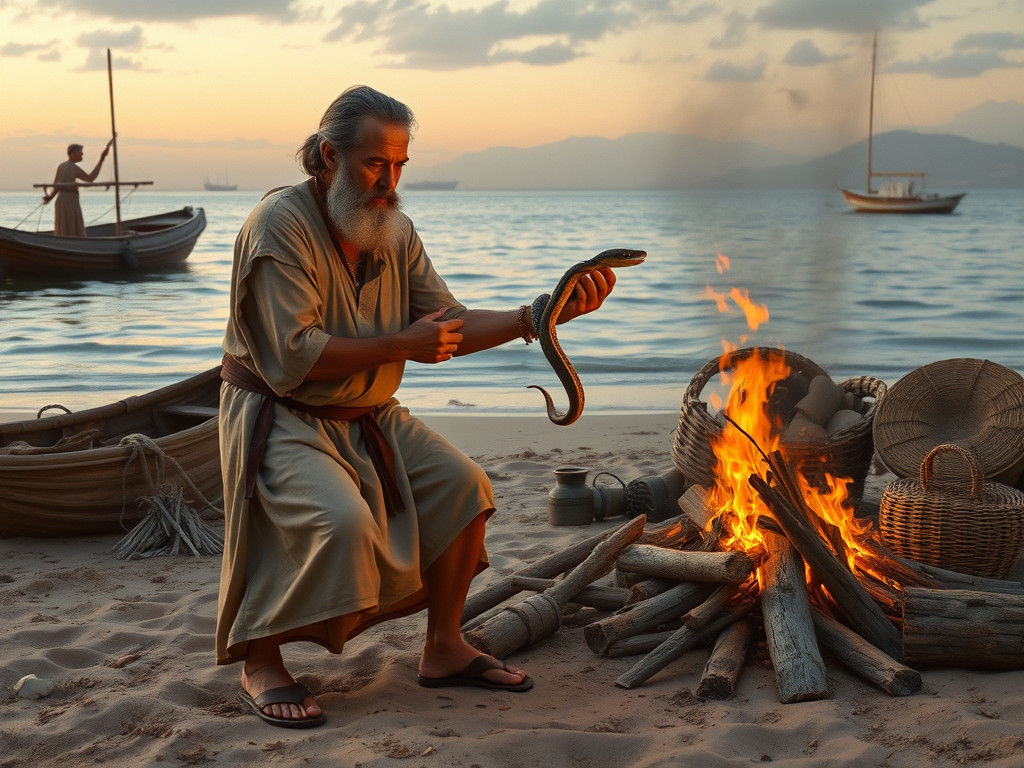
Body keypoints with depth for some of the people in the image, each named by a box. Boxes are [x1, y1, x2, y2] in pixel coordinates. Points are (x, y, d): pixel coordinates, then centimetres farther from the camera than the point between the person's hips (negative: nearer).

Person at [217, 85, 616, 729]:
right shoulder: (281, 225, -18)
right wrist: (401, 345, -23)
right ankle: (260, 663, -9)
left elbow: (450, 327, 0)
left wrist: (540, 317, -14)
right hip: (280, 419, -7)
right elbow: (291, 357, -25)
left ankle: (444, 649, 8)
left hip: (368, 417, 7)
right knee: (341, 520, -29)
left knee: (462, 485, -6)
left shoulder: (395, 231, 5)